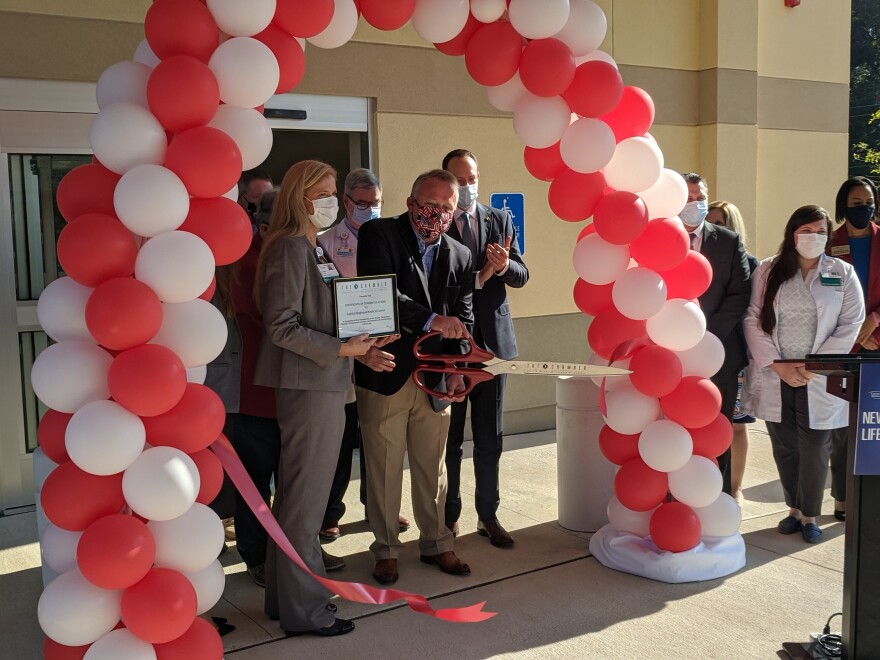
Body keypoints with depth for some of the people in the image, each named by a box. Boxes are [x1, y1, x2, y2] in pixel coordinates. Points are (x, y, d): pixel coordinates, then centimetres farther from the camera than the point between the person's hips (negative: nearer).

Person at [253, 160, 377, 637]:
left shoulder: (315, 250, 15)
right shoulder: (290, 248, -13)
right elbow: (281, 327, -18)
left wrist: (356, 346, 7)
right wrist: (340, 349, -18)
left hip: (324, 384, 10)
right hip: (309, 386, -10)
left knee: (298, 494, 17)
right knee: (304, 498, 0)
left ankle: (287, 594, 29)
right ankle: (302, 609, 11)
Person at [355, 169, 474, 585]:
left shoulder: (460, 256, 8)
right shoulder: (378, 235, -7)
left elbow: (463, 321, 8)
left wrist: (458, 372, -5)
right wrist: (430, 320, -31)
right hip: (385, 374, -3)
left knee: (433, 467, 14)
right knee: (384, 469, 6)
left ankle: (435, 543, 30)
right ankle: (386, 549, 22)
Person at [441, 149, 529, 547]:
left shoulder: (500, 220, 8)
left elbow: (521, 276, 5)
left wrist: (505, 265, -17)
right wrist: (478, 278, -21)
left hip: (493, 339, 3)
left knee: (490, 437, 10)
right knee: (449, 437, 8)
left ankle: (488, 515, 21)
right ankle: (449, 517, 21)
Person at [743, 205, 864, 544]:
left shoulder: (842, 274, 3)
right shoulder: (768, 271, 4)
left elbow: (850, 325, -2)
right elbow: (753, 319, -1)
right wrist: (776, 365, -11)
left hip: (819, 379, -1)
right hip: (775, 376, 1)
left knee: (814, 448, 3)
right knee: (784, 446, 9)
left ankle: (809, 515, 18)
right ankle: (794, 508, 25)